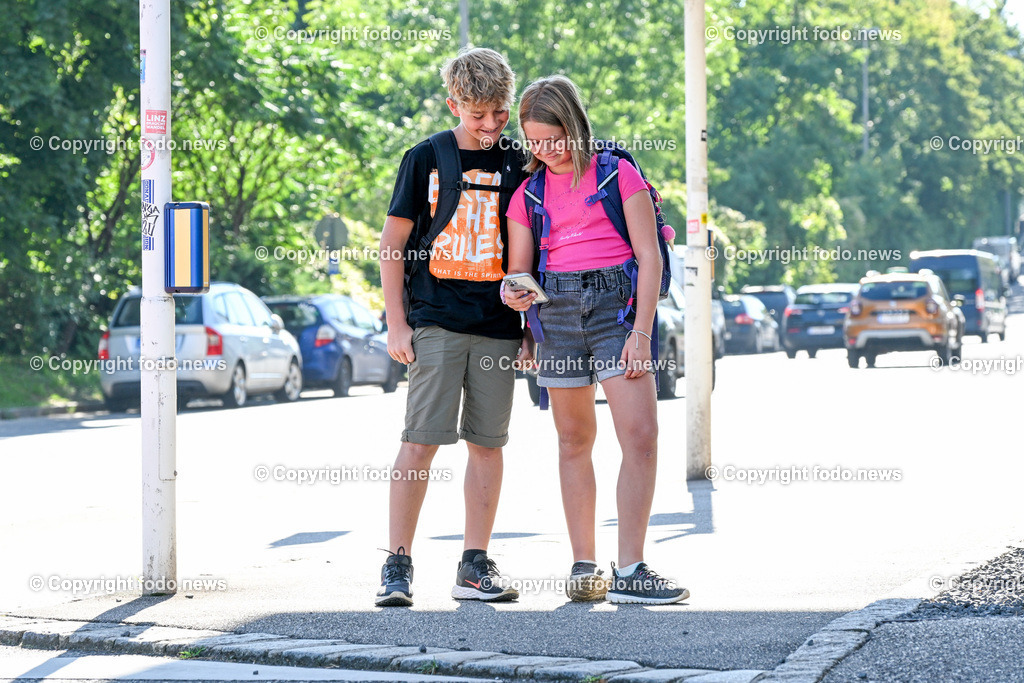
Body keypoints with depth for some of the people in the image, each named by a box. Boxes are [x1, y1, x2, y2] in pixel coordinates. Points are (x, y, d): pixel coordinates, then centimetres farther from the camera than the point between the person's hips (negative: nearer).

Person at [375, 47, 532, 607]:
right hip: (435, 323, -3)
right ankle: (397, 565, -3)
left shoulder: (518, 165, 9)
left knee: (487, 442, 4)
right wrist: (396, 323, -2)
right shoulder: (426, 158, 3)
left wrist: (532, 329, 8)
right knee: (421, 440, -7)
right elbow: (393, 242, 4)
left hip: (498, 326, 3)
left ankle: (475, 566, 10)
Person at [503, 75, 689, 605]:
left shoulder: (618, 174, 1)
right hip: (558, 308, 3)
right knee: (574, 440, 6)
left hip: (618, 301, -3)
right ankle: (583, 566, 12)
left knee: (641, 436, -13)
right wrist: (513, 293, -12)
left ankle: (629, 572, -12)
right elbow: (519, 269, 13)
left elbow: (649, 256, -3)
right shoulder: (529, 193, 12)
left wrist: (641, 332, -11)